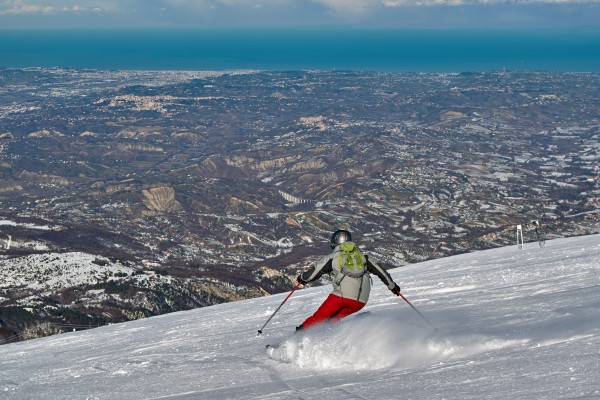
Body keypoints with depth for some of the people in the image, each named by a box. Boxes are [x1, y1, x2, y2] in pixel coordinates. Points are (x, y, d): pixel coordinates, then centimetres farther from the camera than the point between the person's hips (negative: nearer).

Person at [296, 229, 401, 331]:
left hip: (342, 295, -4)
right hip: (361, 301, 4)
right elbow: (380, 271, 24)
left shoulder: (332, 257, 11)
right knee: (333, 318, 21)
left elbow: (313, 273, 12)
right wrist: (392, 285, 36)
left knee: (319, 317, 5)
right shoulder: (362, 256, 22)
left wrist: (302, 278, 32)